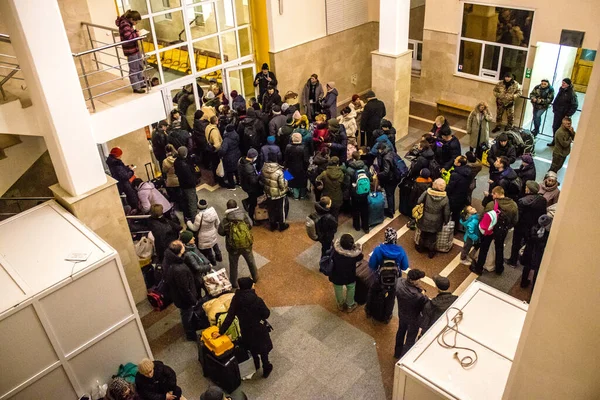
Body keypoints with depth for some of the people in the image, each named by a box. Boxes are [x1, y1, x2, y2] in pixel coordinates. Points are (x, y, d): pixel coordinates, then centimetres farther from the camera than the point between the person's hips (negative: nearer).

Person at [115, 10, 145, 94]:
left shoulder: (128, 23, 9)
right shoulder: (124, 24, -20)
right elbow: (129, 37, -29)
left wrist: (136, 32, 3)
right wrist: (137, 34, -15)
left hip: (135, 48, 10)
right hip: (130, 50, -10)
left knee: (140, 67, 20)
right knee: (134, 70, -1)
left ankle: (142, 84, 33)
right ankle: (136, 88, 8)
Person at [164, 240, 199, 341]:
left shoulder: (167, 260, -16)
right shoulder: (179, 270, -44)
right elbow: (185, 290, -30)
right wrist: (194, 301, -14)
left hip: (175, 294, 8)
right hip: (184, 299, -8)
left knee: (185, 314, 32)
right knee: (188, 317, 19)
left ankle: (190, 329, 57)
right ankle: (191, 335, 44)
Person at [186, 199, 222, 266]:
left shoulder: (199, 217, -35)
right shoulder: (213, 212, -20)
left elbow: (194, 228, -19)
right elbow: (217, 223, -4)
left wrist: (188, 222, -1)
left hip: (204, 238, -5)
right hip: (213, 234, 5)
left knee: (207, 250, 21)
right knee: (214, 244, 33)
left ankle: (212, 262, 42)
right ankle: (219, 257, 52)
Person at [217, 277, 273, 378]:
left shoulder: (236, 299, -20)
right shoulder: (257, 300, -32)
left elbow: (230, 316, -19)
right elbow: (266, 314, -19)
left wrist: (221, 331, -12)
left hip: (245, 330, 4)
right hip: (259, 330, -4)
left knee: (252, 348, 31)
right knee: (263, 349, 23)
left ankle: (256, 365, 54)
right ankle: (266, 368, 42)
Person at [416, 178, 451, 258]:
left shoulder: (427, 193, -23)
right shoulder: (445, 198, -21)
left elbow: (418, 202, -13)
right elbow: (446, 213, -12)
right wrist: (445, 221, 7)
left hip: (425, 220, 1)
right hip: (435, 223, -1)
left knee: (423, 234, 26)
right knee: (432, 237, 23)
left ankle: (421, 247, 47)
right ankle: (431, 251, 39)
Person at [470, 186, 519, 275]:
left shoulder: (491, 204, -24)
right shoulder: (514, 205, -11)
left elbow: (483, 218, -17)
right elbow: (515, 220, -2)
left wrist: (481, 228, 1)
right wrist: (506, 227, 13)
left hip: (490, 230, -3)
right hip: (503, 231, 3)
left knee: (484, 249, 14)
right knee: (499, 249, 23)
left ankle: (479, 268, 25)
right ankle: (499, 269, 37)